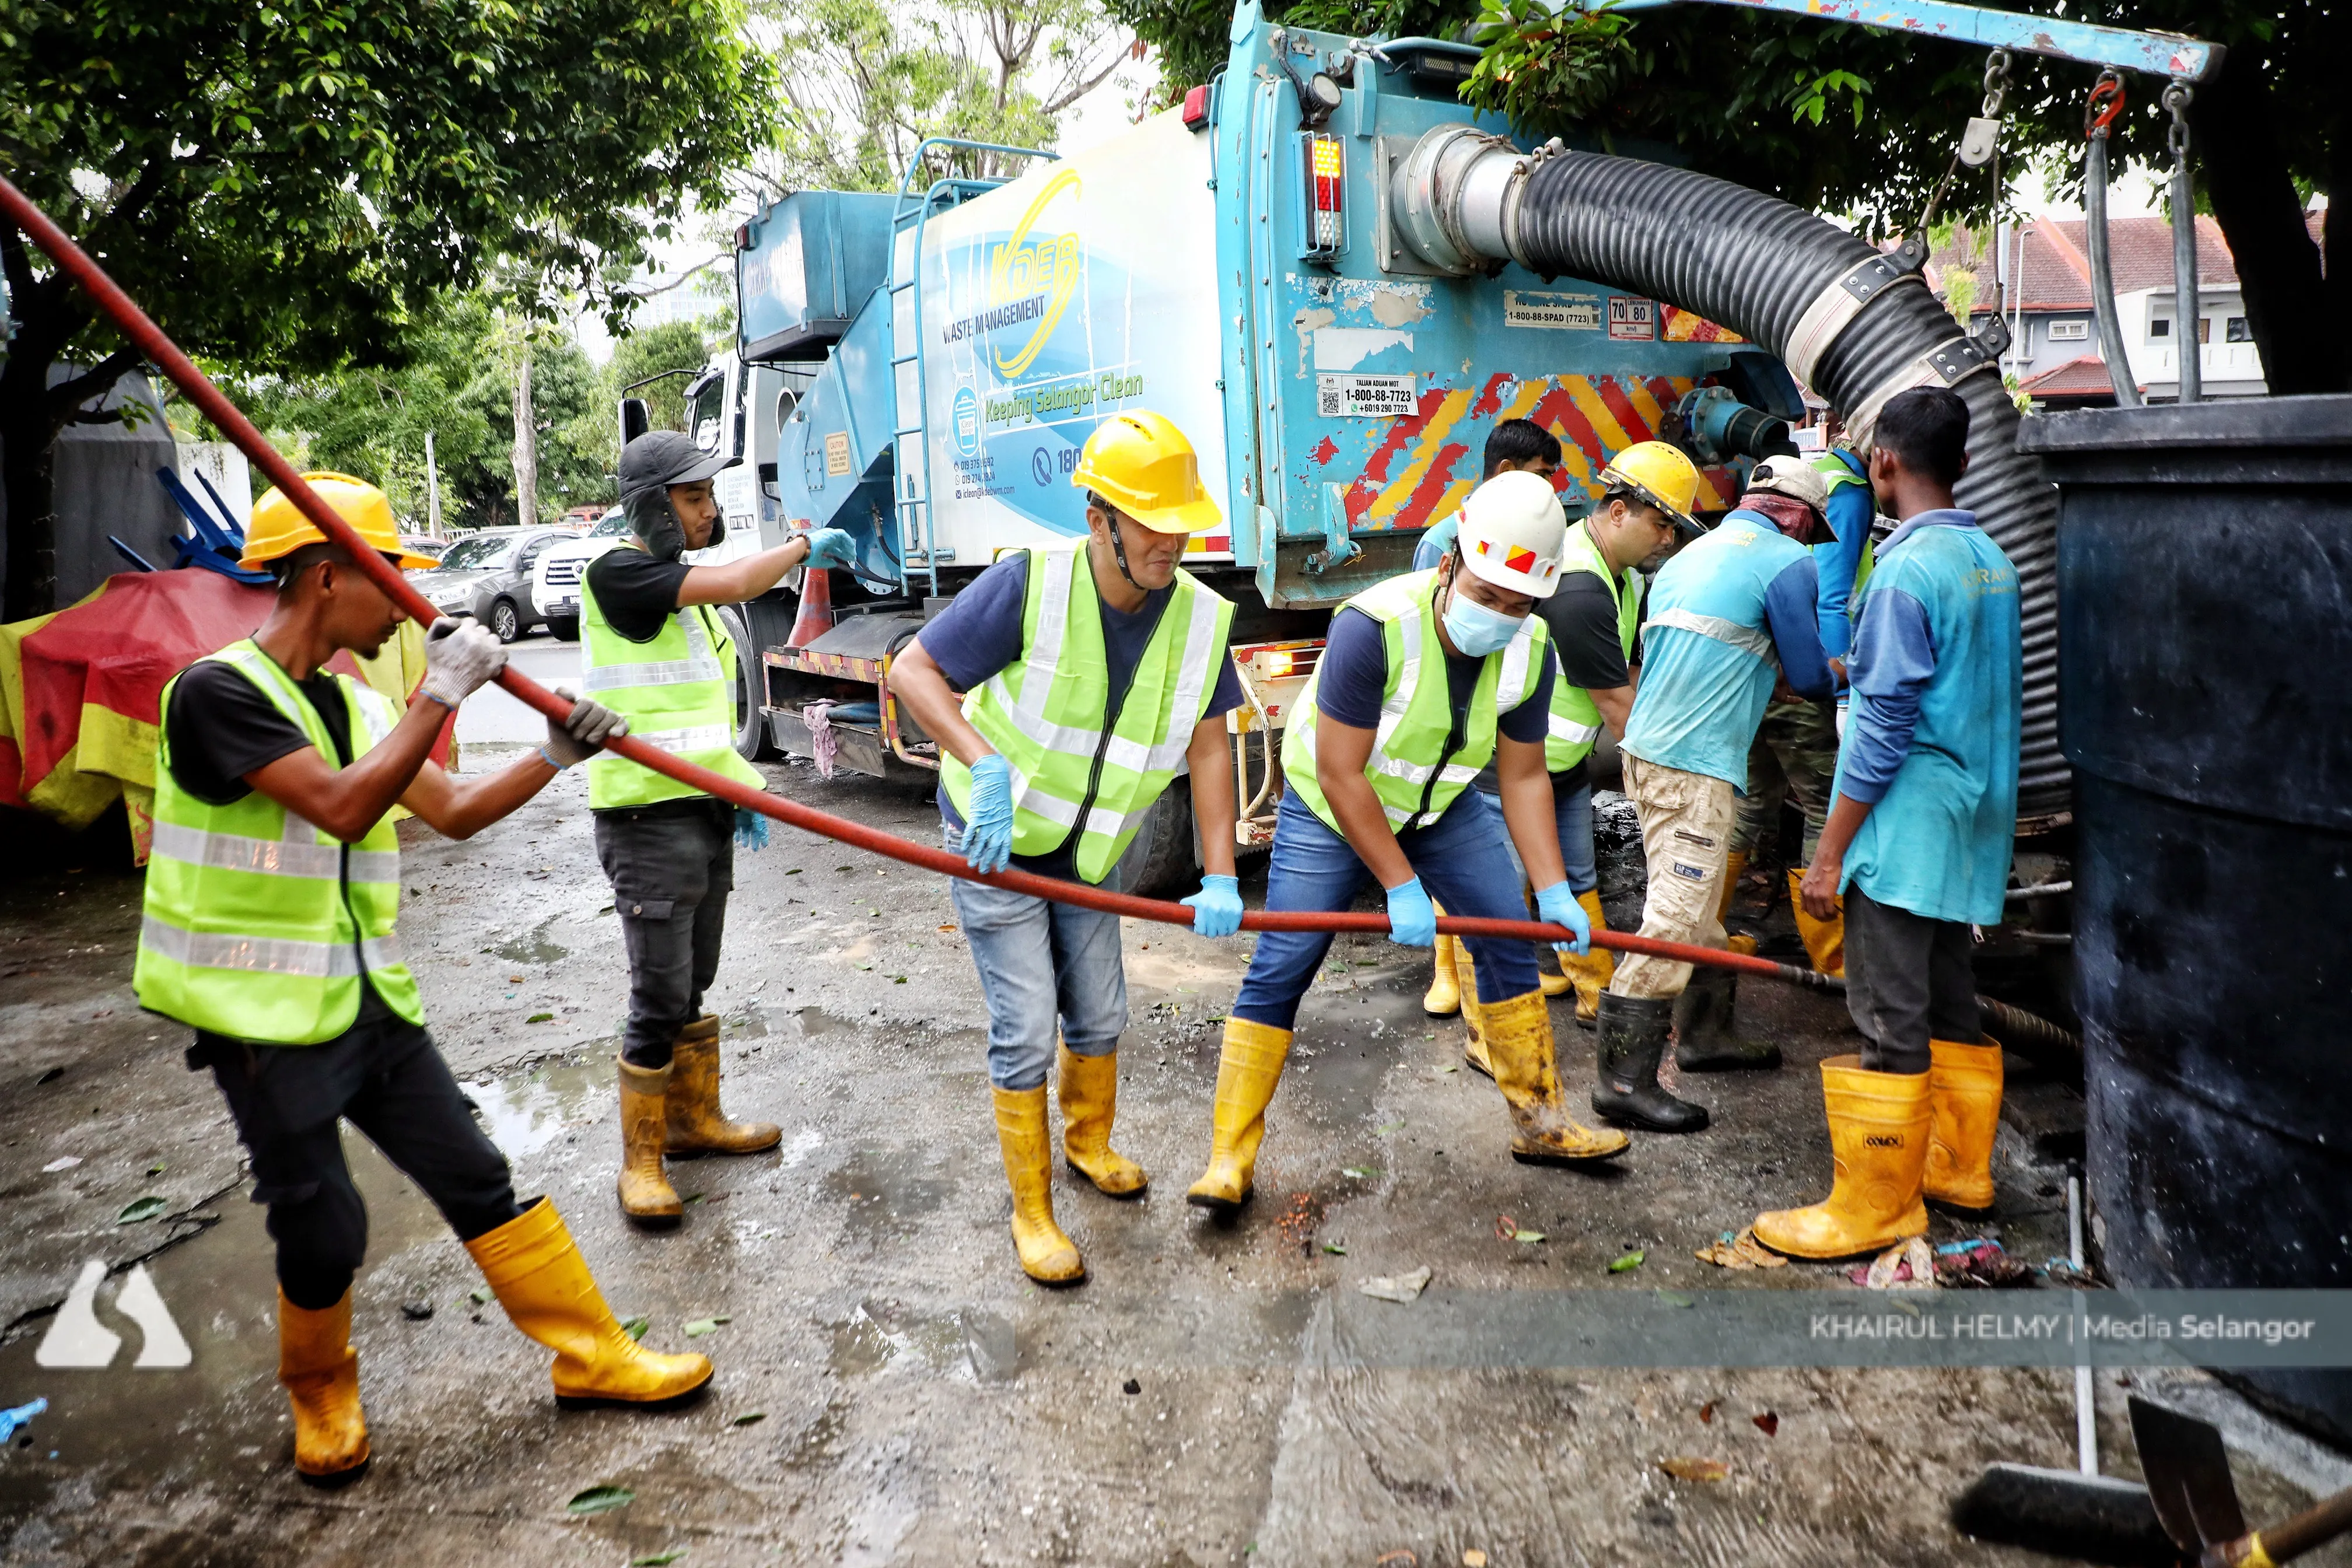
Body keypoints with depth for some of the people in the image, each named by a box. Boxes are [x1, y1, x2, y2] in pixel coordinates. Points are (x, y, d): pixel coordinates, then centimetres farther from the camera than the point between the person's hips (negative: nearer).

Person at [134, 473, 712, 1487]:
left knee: (478, 1182, 9)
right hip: (265, 1022, -7)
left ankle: (591, 1355, 19)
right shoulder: (219, 691, -15)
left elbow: (455, 812, 11)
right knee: (323, 1234, 0)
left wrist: (556, 756, -2)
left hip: (371, 1007, 7)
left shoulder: (356, 704, 9)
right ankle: (320, 1396, 30)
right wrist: (441, 692, -23)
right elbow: (342, 808, -27)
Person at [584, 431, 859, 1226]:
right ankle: (640, 1161, 10)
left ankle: (695, 1119, 34)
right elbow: (732, 585, -27)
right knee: (659, 1000, -4)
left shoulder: (685, 585, 16)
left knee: (692, 984, 19)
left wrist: (741, 788, 14)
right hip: (648, 822, -9)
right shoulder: (617, 573, -13)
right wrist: (805, 547, -11)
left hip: (703, 812, 9)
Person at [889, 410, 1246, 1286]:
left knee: (1100, 1016, 17)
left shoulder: (1200, 618, -12)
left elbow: (1208, 748, -7)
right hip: (995, 847, -5)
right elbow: (912, 670, -25)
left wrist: (1219, 878, -13)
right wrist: (984, 764, -40)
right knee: (1027, 1032, -3)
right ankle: (1031, 1214, 15)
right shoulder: (1030, 586, -27)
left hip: (1091, 854, 5)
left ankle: (1090, 1142, 46)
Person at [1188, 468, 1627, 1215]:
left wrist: (1554, 890, -12)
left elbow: (1524, 777, -6)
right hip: (1329, 810, -5)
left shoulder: (1530, 652, -15)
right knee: (1278, 971, -10)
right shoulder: (1375, 626, -34)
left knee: (1509, 942, 4)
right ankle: (1230, 1159, -1)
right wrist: (1401, 886, -27)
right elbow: (1340, 775, -30)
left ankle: (1539, 1122, 21)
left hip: (1442, 806, 5)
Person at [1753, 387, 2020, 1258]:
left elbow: (1885, 726, -19)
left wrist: (1830, 851, -14)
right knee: (1949, 1000, 19)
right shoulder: (1992, 560, 10)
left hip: (1906, 824, -9)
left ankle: (1875, 1206, 6)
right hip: (1972, 822, 9)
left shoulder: (1906, 571, -17)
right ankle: (1958, 1167, 32)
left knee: (1890, 1017, -2)